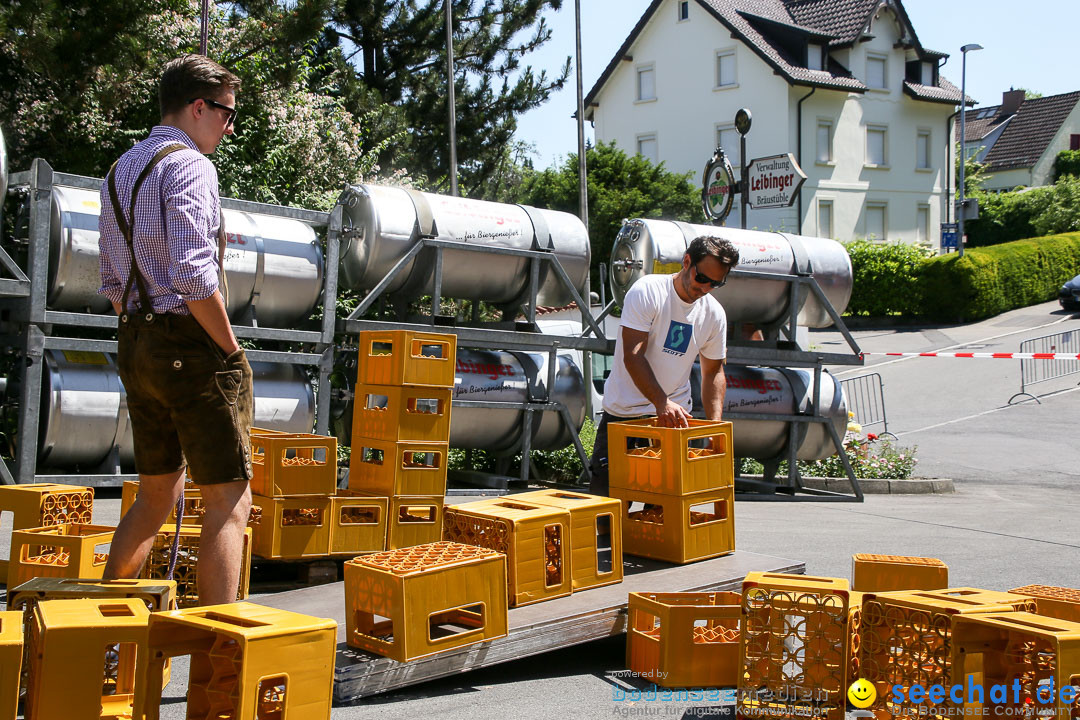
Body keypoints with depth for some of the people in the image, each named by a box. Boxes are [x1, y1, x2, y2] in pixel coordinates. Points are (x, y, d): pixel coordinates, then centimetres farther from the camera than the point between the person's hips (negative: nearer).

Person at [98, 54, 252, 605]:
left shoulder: (120, 171, 18)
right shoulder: (188, 165, -11)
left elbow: (112, 282, 20)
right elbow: (194, 276, -23)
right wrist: (232, 351, -14)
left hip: (134, 344, 9)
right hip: (189, 343, -9)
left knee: (157, 493, 20)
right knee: (229, 498, -7)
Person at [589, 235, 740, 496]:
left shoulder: (714, 314, 4)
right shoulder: (648, 291, -12)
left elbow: (713, 372, 12)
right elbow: (632, 356, -19)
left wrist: (715, 424, -2)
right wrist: (662, 403, -29)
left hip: (675, 416, 4)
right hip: (624, 413, -4)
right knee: (606, 493, -4)